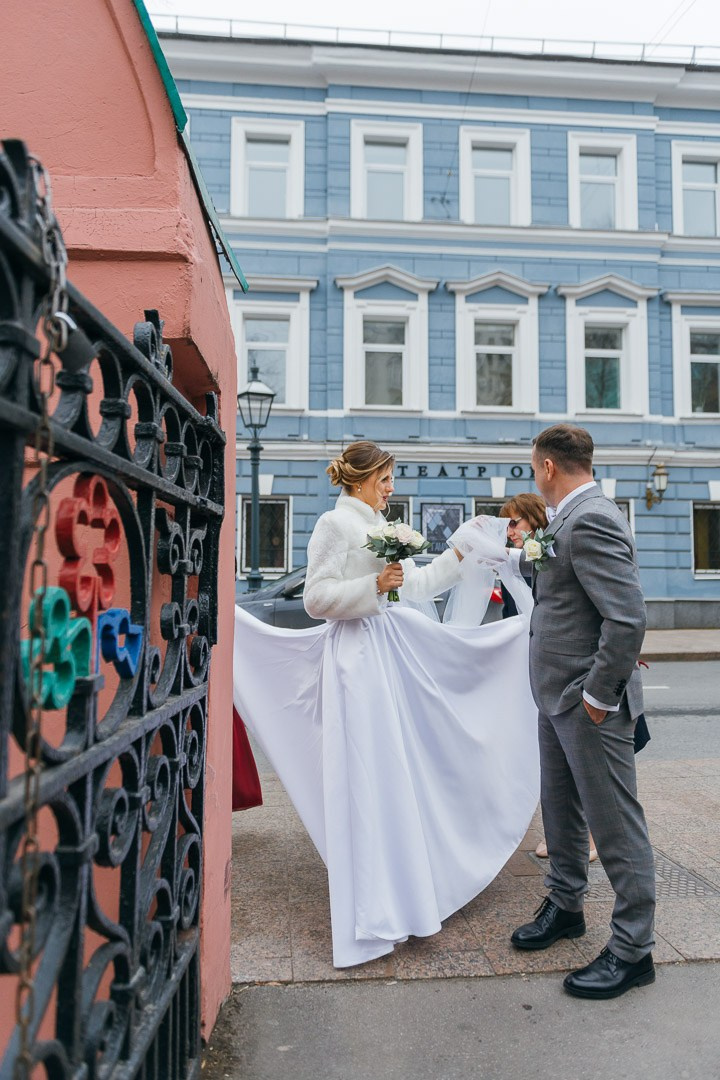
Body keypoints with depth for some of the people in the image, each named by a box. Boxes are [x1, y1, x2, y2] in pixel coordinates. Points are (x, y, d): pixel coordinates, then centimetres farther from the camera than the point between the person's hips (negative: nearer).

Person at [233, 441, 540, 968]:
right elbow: (317, 598, -14)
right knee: (367, 772, -2)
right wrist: (374, 585, -22)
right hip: (358, 654, -9)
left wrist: (458, 555, 17)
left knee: (403, 763, 15)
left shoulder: (382, 527, 15)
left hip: (395, 650, 9)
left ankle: (405, 881, 34)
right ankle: (372, 913, 13)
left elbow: (416, 587, 18)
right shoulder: (335, 524, -9)